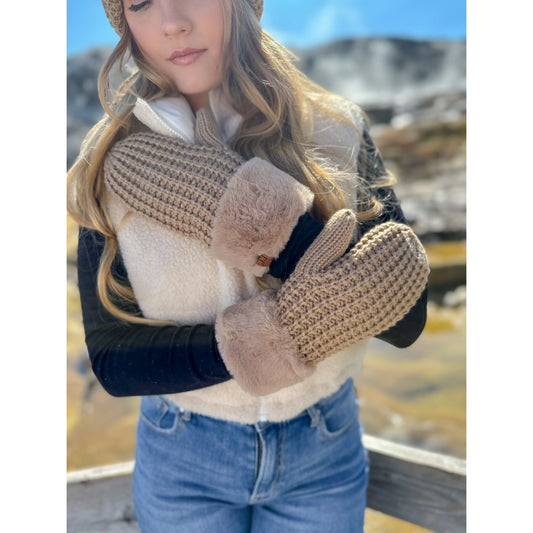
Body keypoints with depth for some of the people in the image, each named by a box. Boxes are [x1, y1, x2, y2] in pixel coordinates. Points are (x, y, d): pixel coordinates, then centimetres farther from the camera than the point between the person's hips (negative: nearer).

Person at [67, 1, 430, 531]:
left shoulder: (337, 131, -12)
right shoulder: (112, 162, -11)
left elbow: (404, 322, -18)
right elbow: (110, 360, -12)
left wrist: (270, 225, -29)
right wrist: (262, 338, -24)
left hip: (323, 448, 1)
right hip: (180, 458, 0)